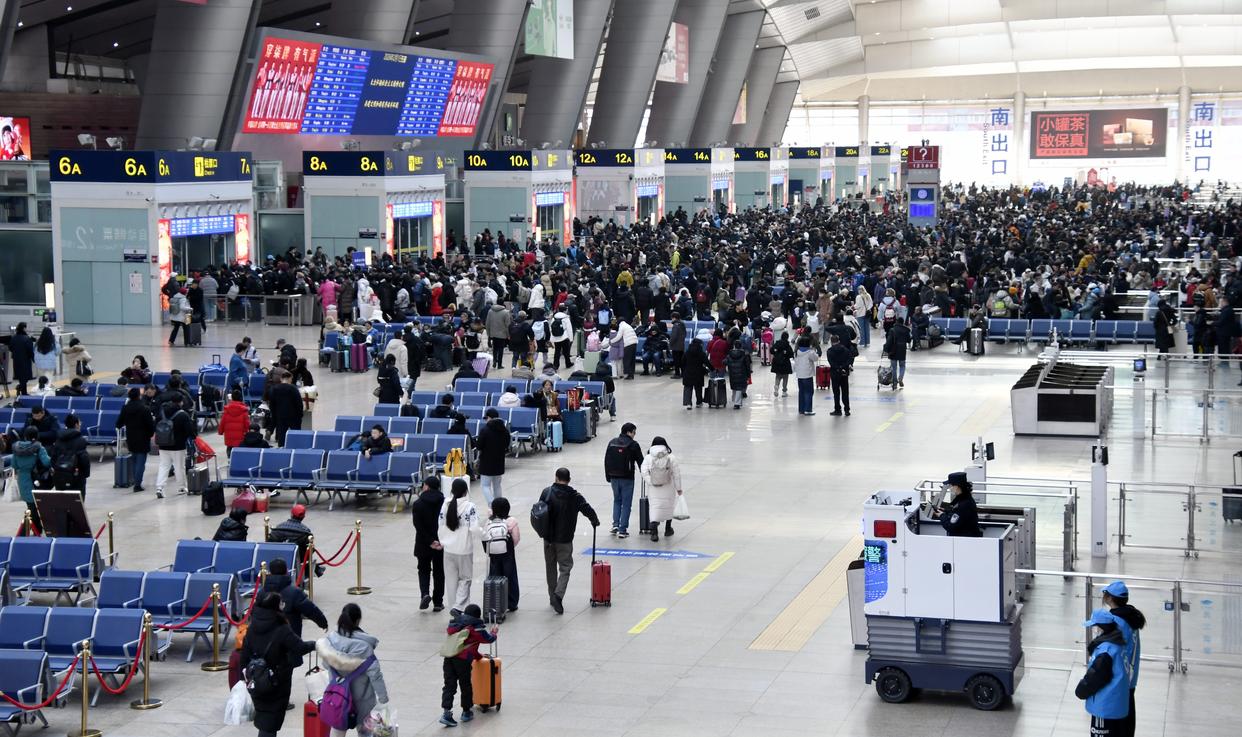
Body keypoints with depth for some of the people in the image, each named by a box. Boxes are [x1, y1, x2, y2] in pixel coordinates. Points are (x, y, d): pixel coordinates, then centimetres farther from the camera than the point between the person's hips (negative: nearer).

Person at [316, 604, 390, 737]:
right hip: (362, 697, -3)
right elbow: (375, 673, -20)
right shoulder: (363, 646, -23)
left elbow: (326, 664, 3)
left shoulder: (330, 641, -10)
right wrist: (383, 699, -11)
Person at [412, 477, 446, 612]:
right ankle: (438, 603, 14)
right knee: (439, 572, 12)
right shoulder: (444, 503, -5)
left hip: (423, 544, -1)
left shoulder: (418, 504, -9)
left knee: (424, 570, 15)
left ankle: (425, 594, -8)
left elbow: (418, 526, -15)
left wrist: (430, 542, -14)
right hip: (442, 543, 1)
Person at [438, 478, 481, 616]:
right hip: (465, 549, -4)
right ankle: (458, 606, -6)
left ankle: (454, 605, 22)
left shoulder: (445, 505, -2)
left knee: (451, 579, 15)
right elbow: (474, 529, -21)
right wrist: (482, 531, 1)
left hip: (449, 549, 4)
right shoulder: (469, 507, -16)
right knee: (465, 578, 9)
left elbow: (440, 527, 2)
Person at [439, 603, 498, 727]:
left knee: (449, 685, 5)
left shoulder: (454, 624, 23)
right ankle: (466, 712, 25)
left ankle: (446, 713, -6)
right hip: (463, 659, -5)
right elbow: (488, 639, 14)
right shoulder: (476, 628, 4)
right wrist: (493, 633, 39)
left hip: (448, 657, 5)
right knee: (466, 686, 12)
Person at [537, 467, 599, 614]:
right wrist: (595, 521, 17)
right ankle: (558, 594, -19)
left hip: (548, 538, 2)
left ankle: (552, 596, 23)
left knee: (550, 567, 16)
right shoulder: (574, 496, -7)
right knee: (565, 567, 3)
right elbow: (588, 510, -5)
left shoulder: (547, 492, -6)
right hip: (565, 539, -2)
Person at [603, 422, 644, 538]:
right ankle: (622, 530, 1)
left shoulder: (612, 442, 5)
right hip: (627, 478, -4)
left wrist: (608, 476, 17)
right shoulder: (633, 445, -9)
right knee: (626, 503, 3)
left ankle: (615, 524, 8)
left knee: (617, 500, 21)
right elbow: (640, 461, -4)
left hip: (614, 477, 4)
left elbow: (606, 461, 9)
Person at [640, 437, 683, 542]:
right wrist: (678, 488, 5)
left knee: (654, 507, -1)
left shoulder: (648, 458, -5)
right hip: (668, 488, 1)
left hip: (653, 489, -1)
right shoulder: (671, 458, -6)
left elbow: (644, 473, -12)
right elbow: (676, 474, -3)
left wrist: (652, 483, -6)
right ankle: (668, 529, 33)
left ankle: (654, 532, -17)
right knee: (669, 507, 19)